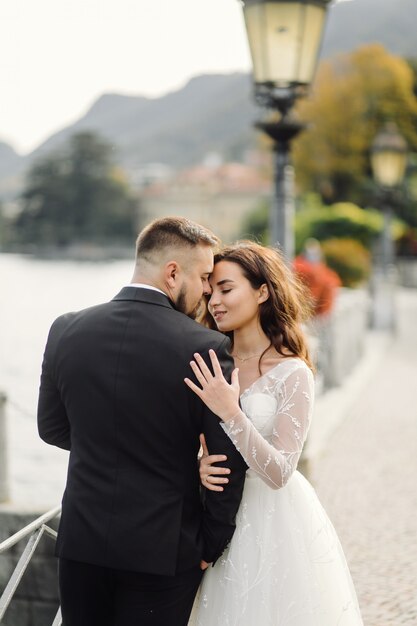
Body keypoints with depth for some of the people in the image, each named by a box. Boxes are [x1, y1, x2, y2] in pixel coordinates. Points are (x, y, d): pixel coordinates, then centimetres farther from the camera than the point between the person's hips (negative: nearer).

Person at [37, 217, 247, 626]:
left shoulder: (66, 331, -4)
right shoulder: (204, 347, -16)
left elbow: (52, 428, 7)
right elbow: (229, 458, -12)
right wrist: (212, 543, 2)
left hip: (80, 542, 4)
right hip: (163, 548, -3)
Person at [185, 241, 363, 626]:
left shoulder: (292, 374, -13)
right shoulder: (211, 366, 2)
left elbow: (279, 473, -19)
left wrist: (231, 413, -30)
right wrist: (199, 466, -16)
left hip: (274, 524, -4)